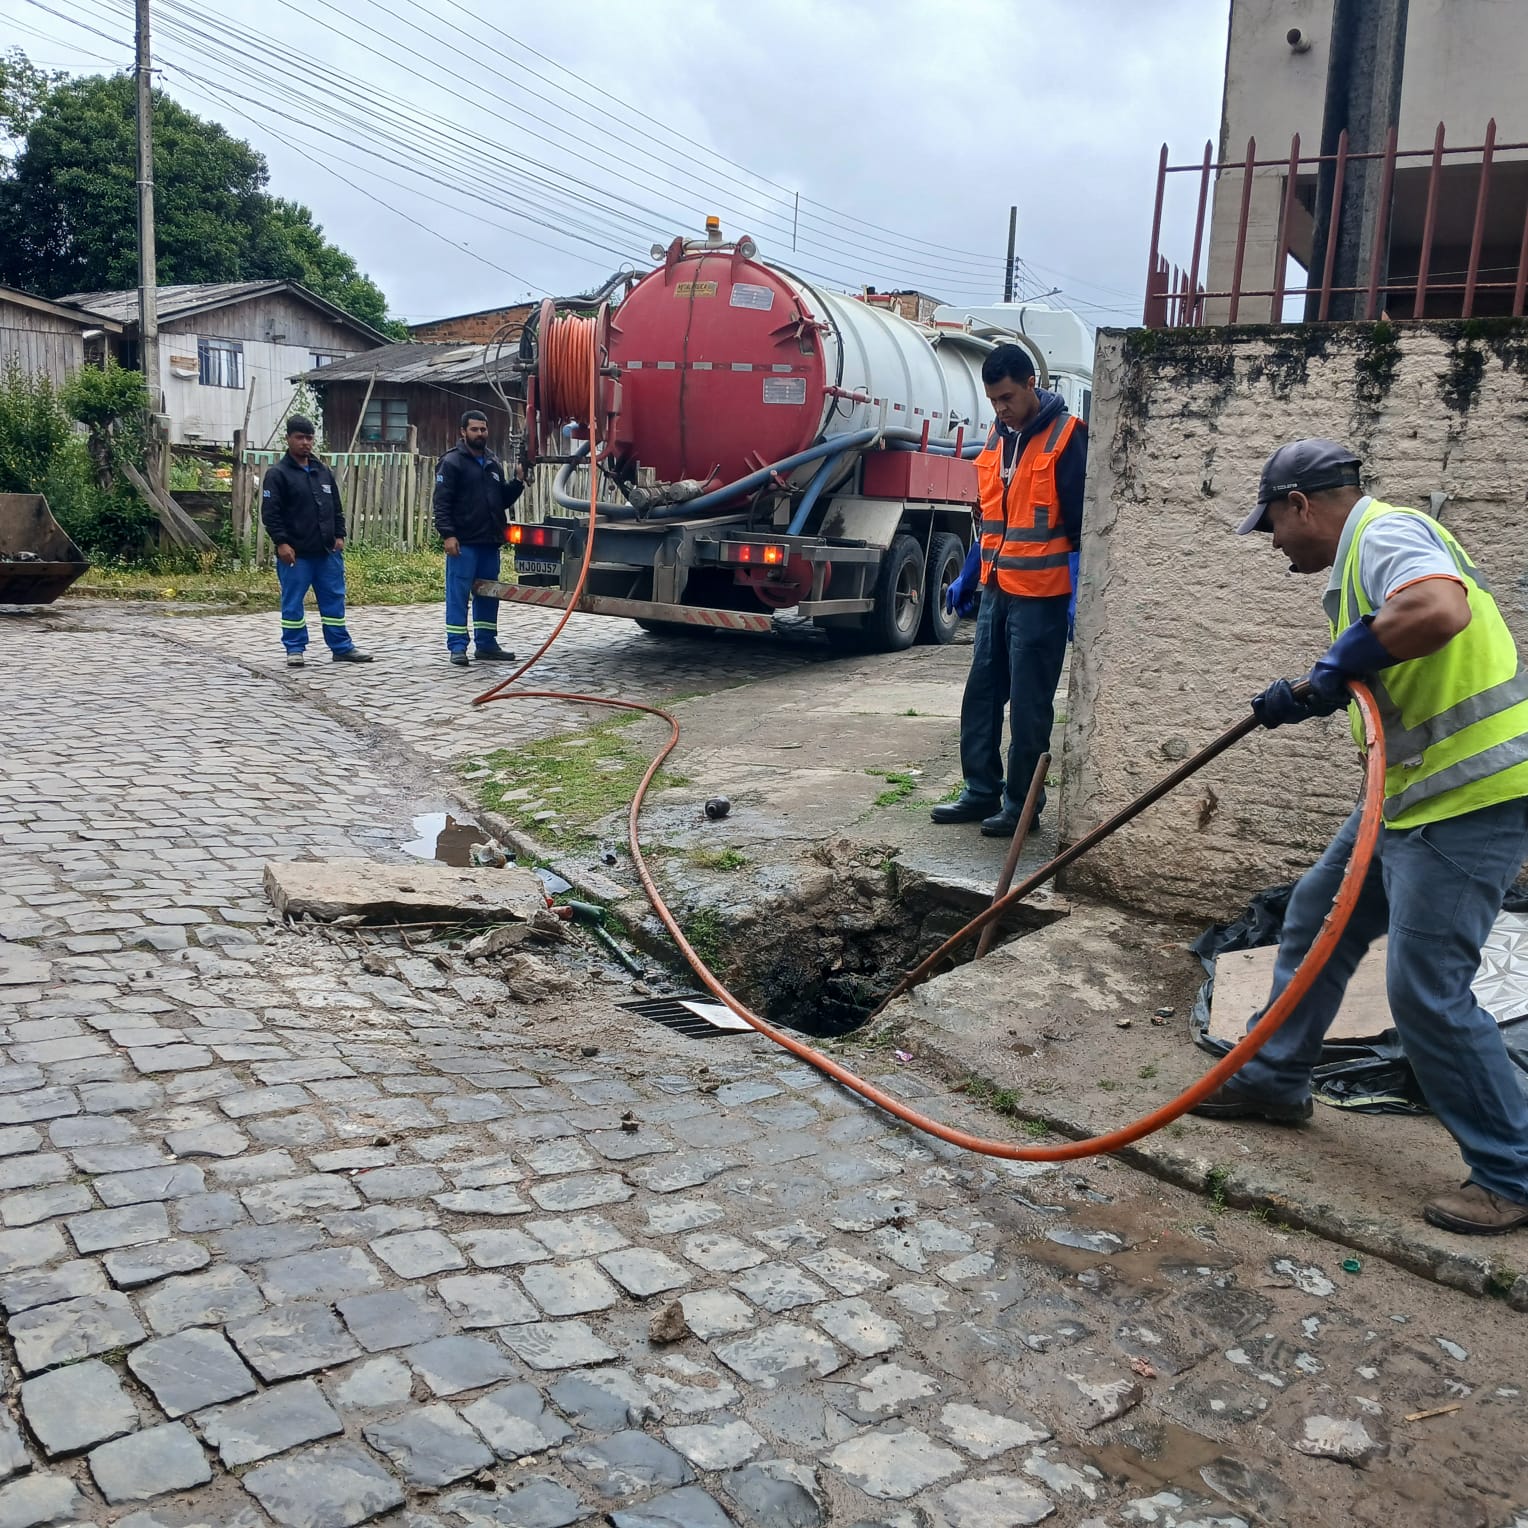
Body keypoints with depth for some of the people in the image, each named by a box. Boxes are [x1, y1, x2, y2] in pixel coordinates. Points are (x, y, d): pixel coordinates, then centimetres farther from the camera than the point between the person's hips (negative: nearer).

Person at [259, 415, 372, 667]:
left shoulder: (324, 472, 14)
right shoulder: (277, 474, -4)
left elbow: (337, 508, 19)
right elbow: (270, 513, -9)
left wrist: (339, 536, 9)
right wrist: (281, 542, -16)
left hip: (327, 551, 5)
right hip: (294, 553, -5)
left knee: (334, 599, 8)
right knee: (292, 602, 2)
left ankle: (342, 647, 16)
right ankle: (295, 649, 12)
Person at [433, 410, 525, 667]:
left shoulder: (493, 462, 16)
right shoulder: (452, 462, -5)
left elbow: (503, 499, 20)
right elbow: (441, 502, -10)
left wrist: (517, 481, 4)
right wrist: (448, 535, -19)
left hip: (490, 542, 7)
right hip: (463, 542, -7)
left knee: (488, 595, 11)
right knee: (458, 594, -3)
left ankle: (486, 644, 19)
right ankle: (457, 646, 1)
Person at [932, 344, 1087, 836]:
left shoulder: (1066, 437, -10)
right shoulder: (998, 438, 12)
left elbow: (1080, 522, -12)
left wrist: (1079, 594, -16)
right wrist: (969, 577, 22)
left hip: (1040, 597, -7)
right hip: (996, 591, 8)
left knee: (1028, 706, 0)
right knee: (981, 695, 11)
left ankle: (1022, 804, 11)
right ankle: (981, 791, 22)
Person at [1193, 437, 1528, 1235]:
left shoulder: (1387, 534, -16)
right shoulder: (1365, 553, 16)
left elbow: (1440, 611, -38)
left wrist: (1339, 664, -24)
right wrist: (1305, 696, 22)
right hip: (1414, 790, 11)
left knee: (1426, 990, -8)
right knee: (1316, 918, 17)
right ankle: (1275, 1080, 33)